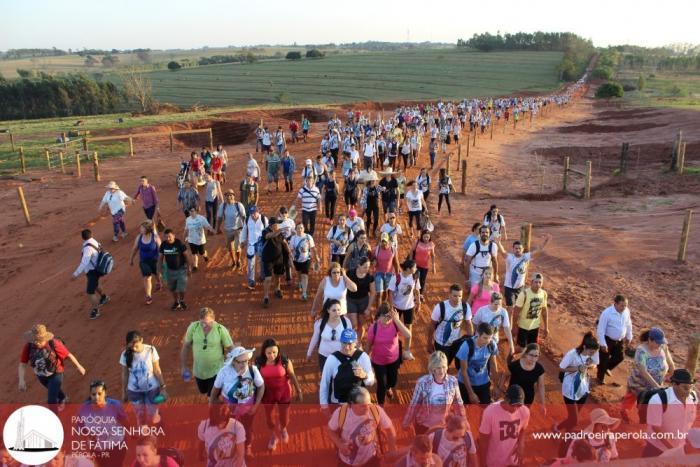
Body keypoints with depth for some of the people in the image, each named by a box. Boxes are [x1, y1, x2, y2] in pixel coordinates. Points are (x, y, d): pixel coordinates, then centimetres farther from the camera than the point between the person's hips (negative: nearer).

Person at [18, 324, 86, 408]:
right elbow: (22, 364, -17)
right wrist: (21, 380, -31)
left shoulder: (54, 343, -33)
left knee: (51, 400, -2)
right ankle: (63, 398, 64)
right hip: (41, 375, 5)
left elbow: (68, 354, -21)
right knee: (53, 389, 32)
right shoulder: (28, 346, -24)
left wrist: (79, 366, -11)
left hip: (55, 374, -4)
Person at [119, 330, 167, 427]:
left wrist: (162, 388, -8)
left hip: (152, 388, -1)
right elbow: (124, 374, -3)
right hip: (134, 391, 1)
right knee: (140, 417, 12)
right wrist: (124, 392, 5)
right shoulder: (125, 354, -15)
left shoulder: (151, 350, -19)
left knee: (152, 418, 8)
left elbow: (157, 370, -10)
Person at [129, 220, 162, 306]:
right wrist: (131, 259, 10)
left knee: (156, 274, 22)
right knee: (147, 278, -1)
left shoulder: (155, 237, -21)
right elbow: (135, 249, 2)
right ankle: (148, 297, 10)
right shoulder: (139, 237, -11)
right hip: (143, 261, 2)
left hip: (154, 260, -2)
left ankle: (159, 282, 58)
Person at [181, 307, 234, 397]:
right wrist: (183, 366, 4)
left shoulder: (221, 330, -23)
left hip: (215, 371, -4)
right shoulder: (193, 327, -18)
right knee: (203, 391, 28)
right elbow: (186, 346, -3)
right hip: (198, 370, 4)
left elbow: (230, 349, -12)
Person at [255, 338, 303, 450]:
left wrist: (299, 391, -1)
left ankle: (283, 429, 52)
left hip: (283, 393, -1)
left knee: (284, 418, 13)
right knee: (269, 418, 16)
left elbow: (292, 376, -9)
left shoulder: (285, 361, -22)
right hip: (267, 393, 1)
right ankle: (275, 435, 49)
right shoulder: (259, 362, -18)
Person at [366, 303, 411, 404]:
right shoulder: (374, 328, -24)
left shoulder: (395, 324, -21)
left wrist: (397, 320, -39)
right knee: (381, 384, 10)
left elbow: (408, 336, -35)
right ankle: (380, 405, 39)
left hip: (394, 359, 3)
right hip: (378, 361, -2)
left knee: (393, 381, 25)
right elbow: (369, 345, -9)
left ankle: (389, 388, 64)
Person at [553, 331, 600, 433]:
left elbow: (594, 365, 2)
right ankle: (557, 428, 30)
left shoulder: (594, 353, -15)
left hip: (584, 388, 5)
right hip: (570, 390, -5)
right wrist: (578, 368, -29)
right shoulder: (572, 354, -29)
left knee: (574, 415, 21)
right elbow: (562, 368, -17)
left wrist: (590, 365, -21)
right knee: (574, 419, 0)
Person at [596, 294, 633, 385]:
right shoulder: (607, 313, -27)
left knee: (620, 357, 17)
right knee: (604, 359, 9)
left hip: (620, 340, 5)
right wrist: (603, 344, -20)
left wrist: (629, 338, 15)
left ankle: (607, 368, 47)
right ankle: (601, 378, 33)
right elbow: (601, 329, -21)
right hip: (608, 340, -5)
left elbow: (628, 325, 8)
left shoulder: (626, 311, -10)